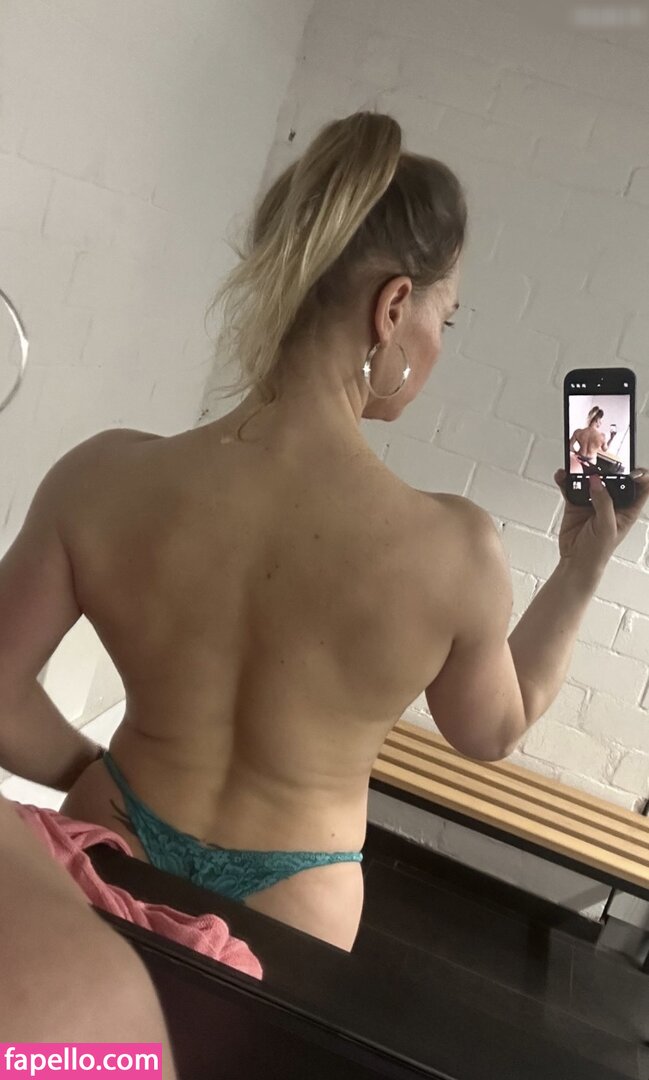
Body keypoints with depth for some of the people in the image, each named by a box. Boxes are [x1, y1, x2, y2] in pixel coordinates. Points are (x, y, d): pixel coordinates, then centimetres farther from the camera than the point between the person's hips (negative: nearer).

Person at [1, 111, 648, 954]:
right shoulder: (455, 550, -25)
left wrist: (86, 768, 9)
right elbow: (495, 731, -3)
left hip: (114, 849, 1)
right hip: (289, 909, 0)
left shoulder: (104, 476, -22)